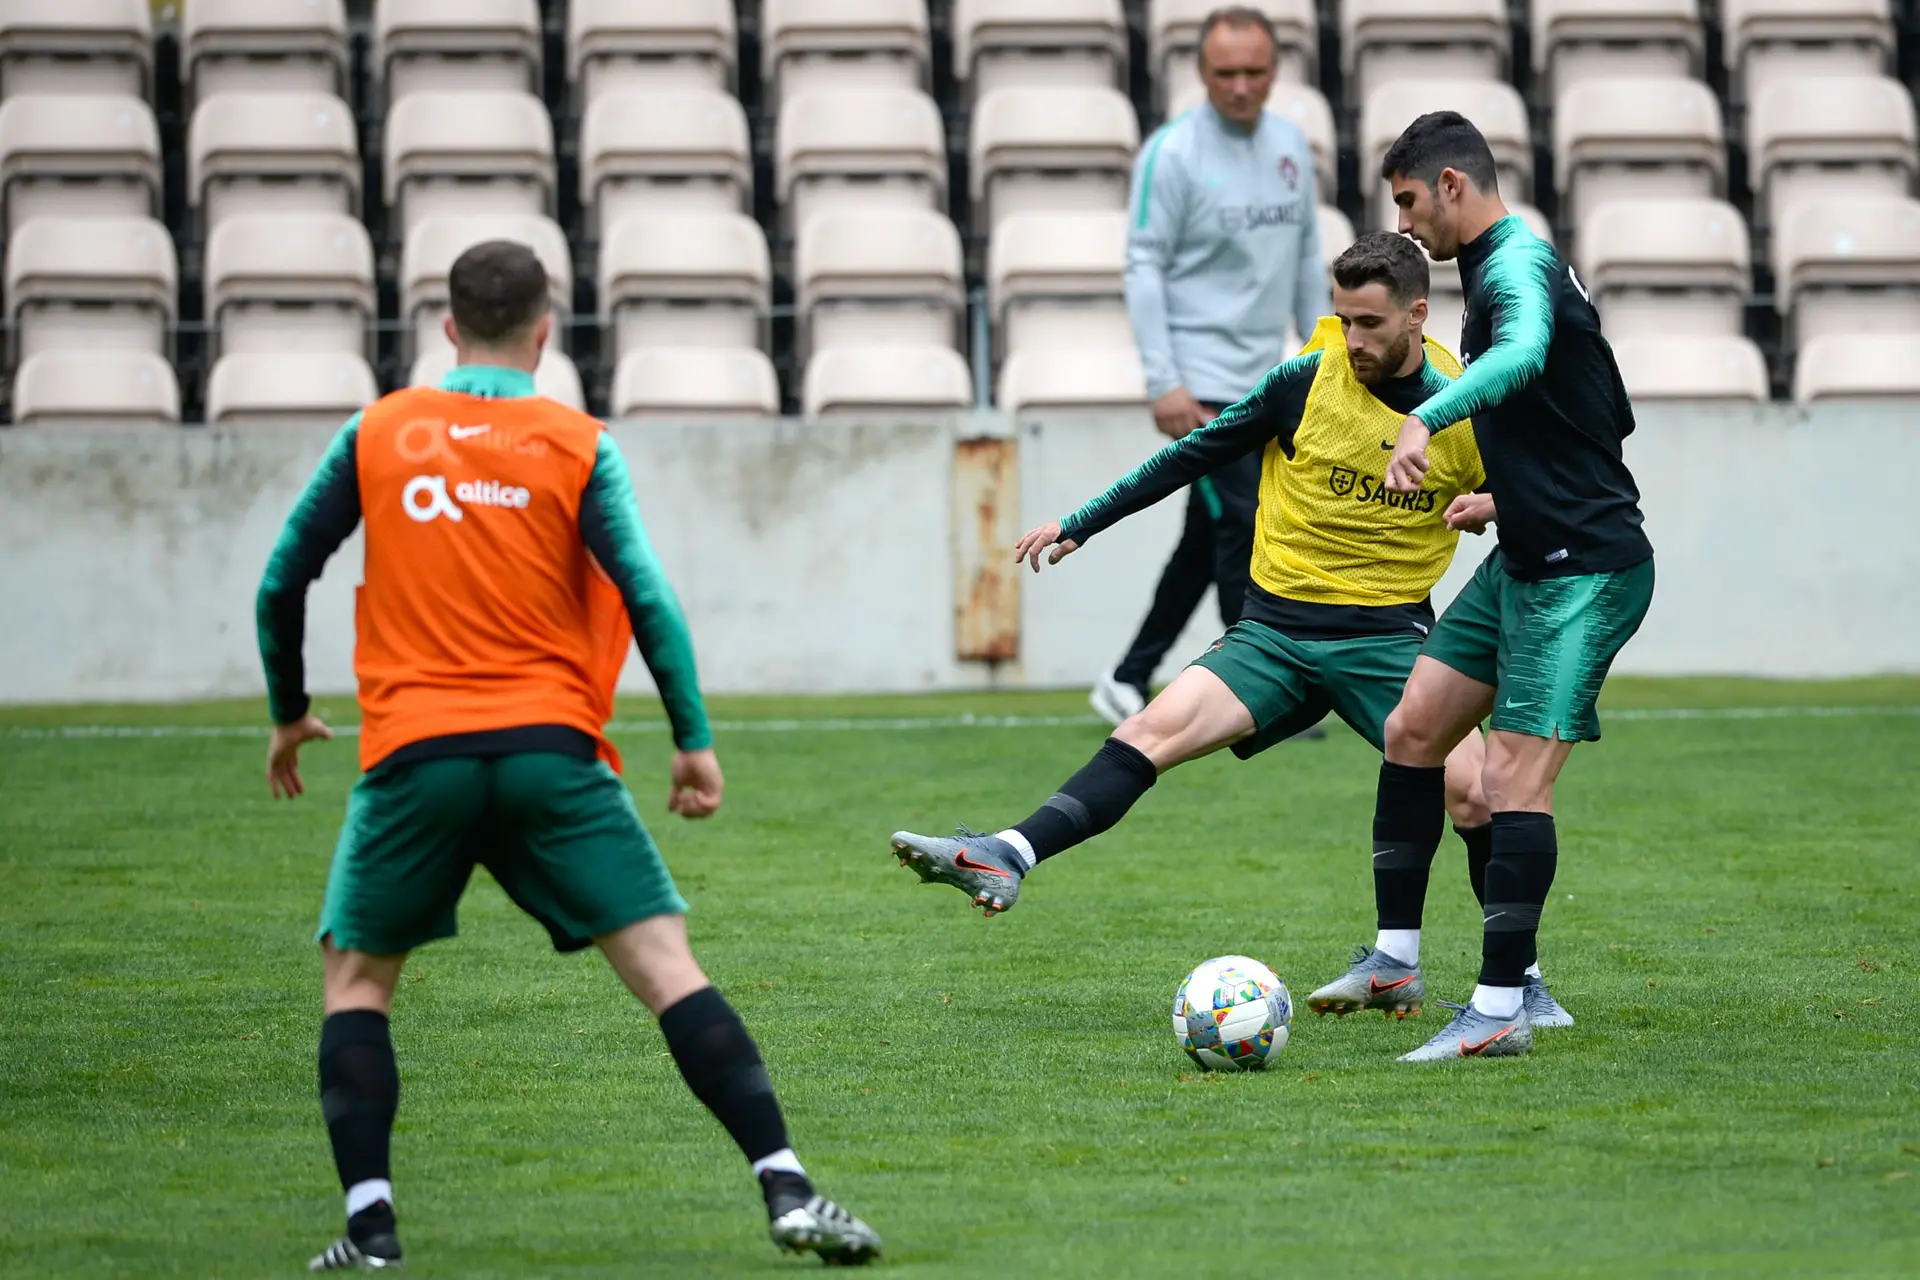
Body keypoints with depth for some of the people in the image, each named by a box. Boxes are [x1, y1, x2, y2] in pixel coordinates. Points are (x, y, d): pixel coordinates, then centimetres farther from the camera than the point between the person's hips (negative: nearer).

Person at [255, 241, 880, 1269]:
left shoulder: (375, 436, 9)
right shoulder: (578, 448, 4)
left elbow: (281, 585, 12)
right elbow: (647, 597, -5)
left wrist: (288, 713, 27)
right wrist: (693, 740, 0)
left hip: (415, 757, 1)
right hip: (550, 750, -1)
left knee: (356, 976, 16)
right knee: (664, 962, -3)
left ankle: (369, 1223, 2)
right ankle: (786, 1191, -13)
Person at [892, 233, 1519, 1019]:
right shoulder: (1309, 380, -4)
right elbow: (1198, 454, 6)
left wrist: (1494, 505, -13)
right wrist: (1080, 525, 7)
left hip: (1388, 632, -1)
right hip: (1276, 630, 1)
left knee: (1469, 790, -19)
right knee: (1153, 731, -19)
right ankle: (1006, 860, -29)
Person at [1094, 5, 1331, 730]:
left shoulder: (1292, 147, 10)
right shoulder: (1172, 154, -10)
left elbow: (1308, 260, 17)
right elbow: (1144, 268, -11)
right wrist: (1164, 384, -16)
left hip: (1261, 382, 7)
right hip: (1201, 383, -7)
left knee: (1208, 540, 10)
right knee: (1243, 528, -11)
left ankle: (1128, 684, 19)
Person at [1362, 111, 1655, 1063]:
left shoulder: (1516, 264, -16)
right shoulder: (1503, 264, 16)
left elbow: (1524, 352, -42)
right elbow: (1612, 419, 26)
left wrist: (1427, 419, -57)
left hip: (1582, 572, -11)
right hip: (1524, 562, 11)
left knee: (1516, 774, -13)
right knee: (1413, 729, 9)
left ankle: (1501, 1009, -11)